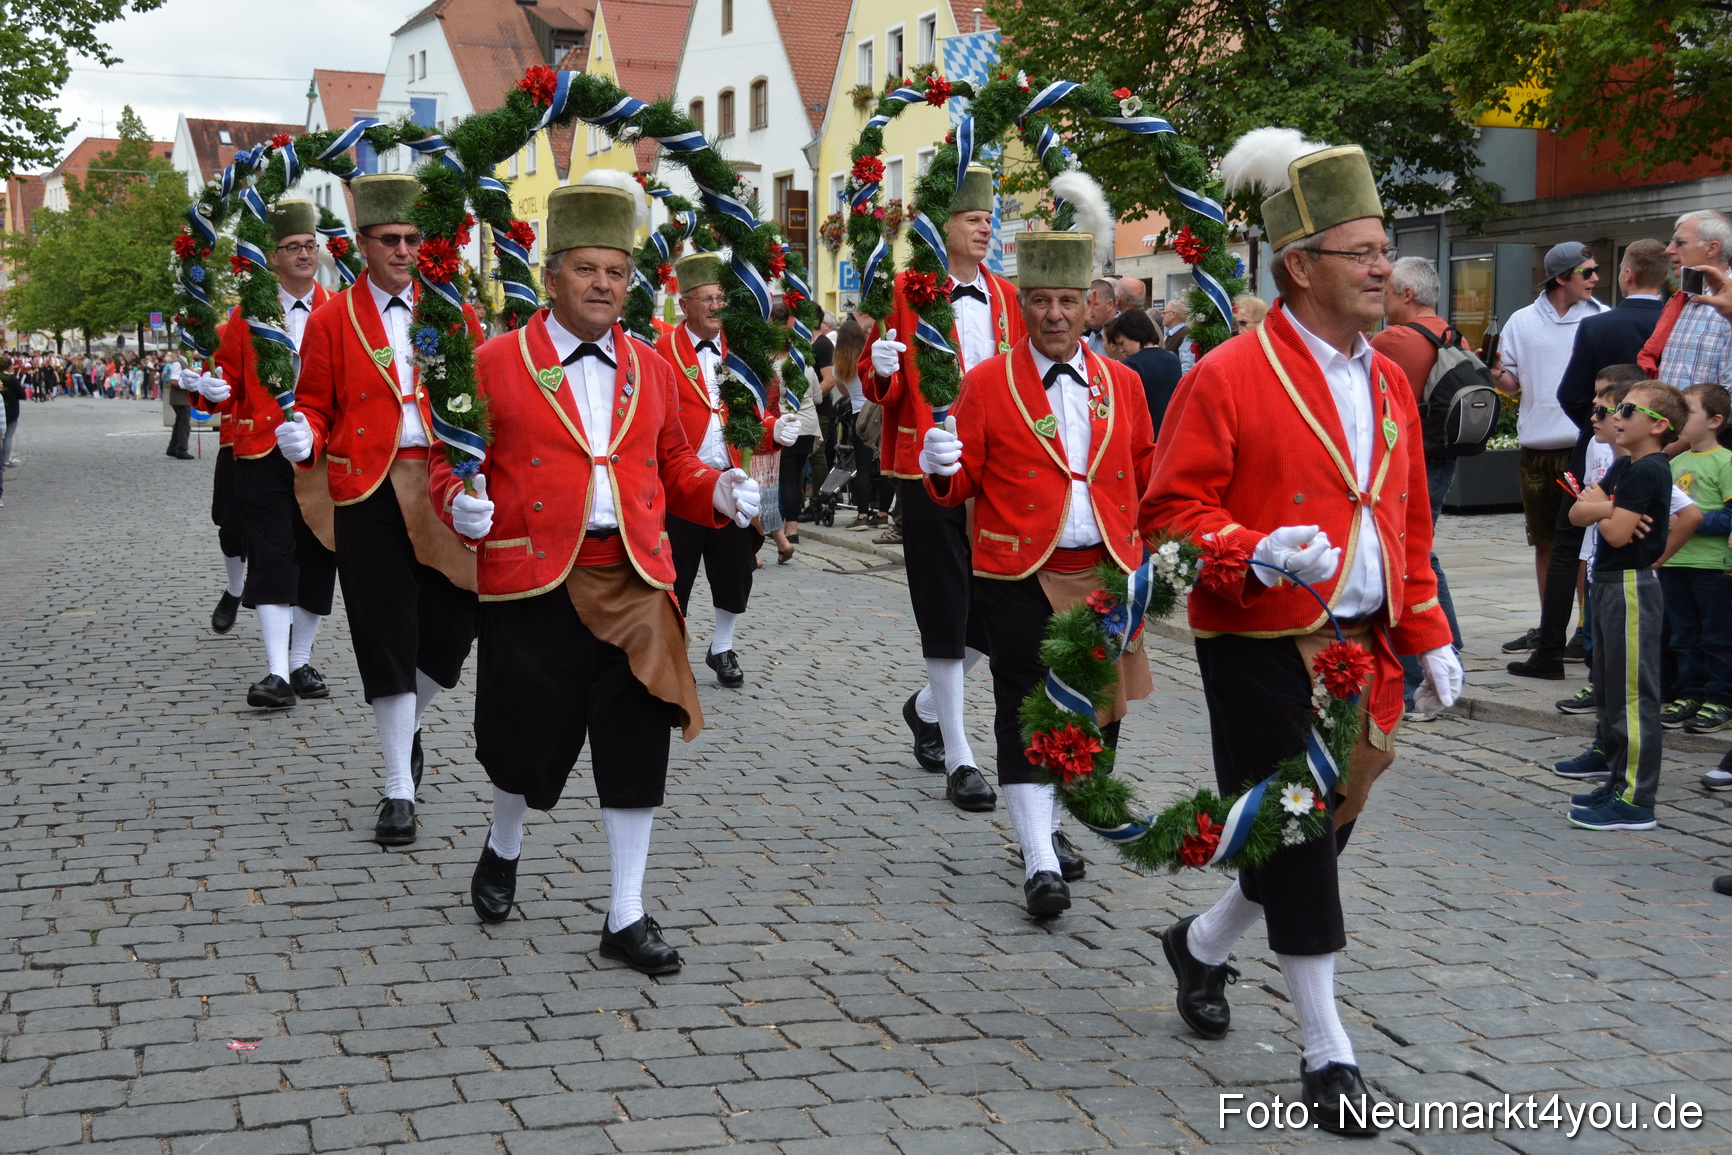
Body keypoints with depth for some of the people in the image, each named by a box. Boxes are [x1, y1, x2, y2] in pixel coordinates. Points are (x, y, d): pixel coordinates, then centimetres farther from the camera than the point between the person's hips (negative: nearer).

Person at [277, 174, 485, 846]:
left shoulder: (453, 313, 9)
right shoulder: (331, 320, 5)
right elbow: (315, 405, 6)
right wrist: (304, 438, -16)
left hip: (447, 487, 2)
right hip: (369, 492, -2)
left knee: (454, 621, 4)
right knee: (386, 635, -2)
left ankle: (406, 722, 36)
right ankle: (399, 788, 6)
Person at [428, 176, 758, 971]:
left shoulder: (652, 371, 13)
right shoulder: (495, 364, 1)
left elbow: (673, 471, 18)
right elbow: (449, 462, 4)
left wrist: (718, 493, -1)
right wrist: (460, 502, -17)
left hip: (634, 581, 3)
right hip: (534, 584, -3)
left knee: (636, 747, 0)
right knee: (529, 737, 8)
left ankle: (625, 918, 11)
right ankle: (504, 850, 40)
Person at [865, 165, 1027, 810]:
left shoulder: (1005, 297, 11)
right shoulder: (906, 291, -3)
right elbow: (879, 387, -2)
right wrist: (881, 370, -25)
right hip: (929, 471, -5)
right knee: (945, 610, -2)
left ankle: (928, 707, 34)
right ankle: (958, 758, 7)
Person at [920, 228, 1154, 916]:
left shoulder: (1121, 383, 10)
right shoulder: (987, 383, -1)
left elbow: (1146, 468, 21)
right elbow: (963, 484, -1)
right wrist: (940, 467, -21)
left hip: (1105, 574, 4)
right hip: (1018, 576, -4)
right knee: (1025, 711, -4)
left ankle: (1050, 824, 30)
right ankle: (1040, 861, -1)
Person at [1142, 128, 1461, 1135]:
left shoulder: (1388, 383, 10)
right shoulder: (1229, 377, -11)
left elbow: (1410, 527, 16)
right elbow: (1173, 509, -12)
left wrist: (1429, 638, 12)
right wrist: (1257, 553, -28)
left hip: (1365, 648, 7)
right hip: (1265, 652, -7)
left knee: (1324, 829, 15)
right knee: (1294, 840, 0)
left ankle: (1203, 944, 40)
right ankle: (1329, 1053, 11)